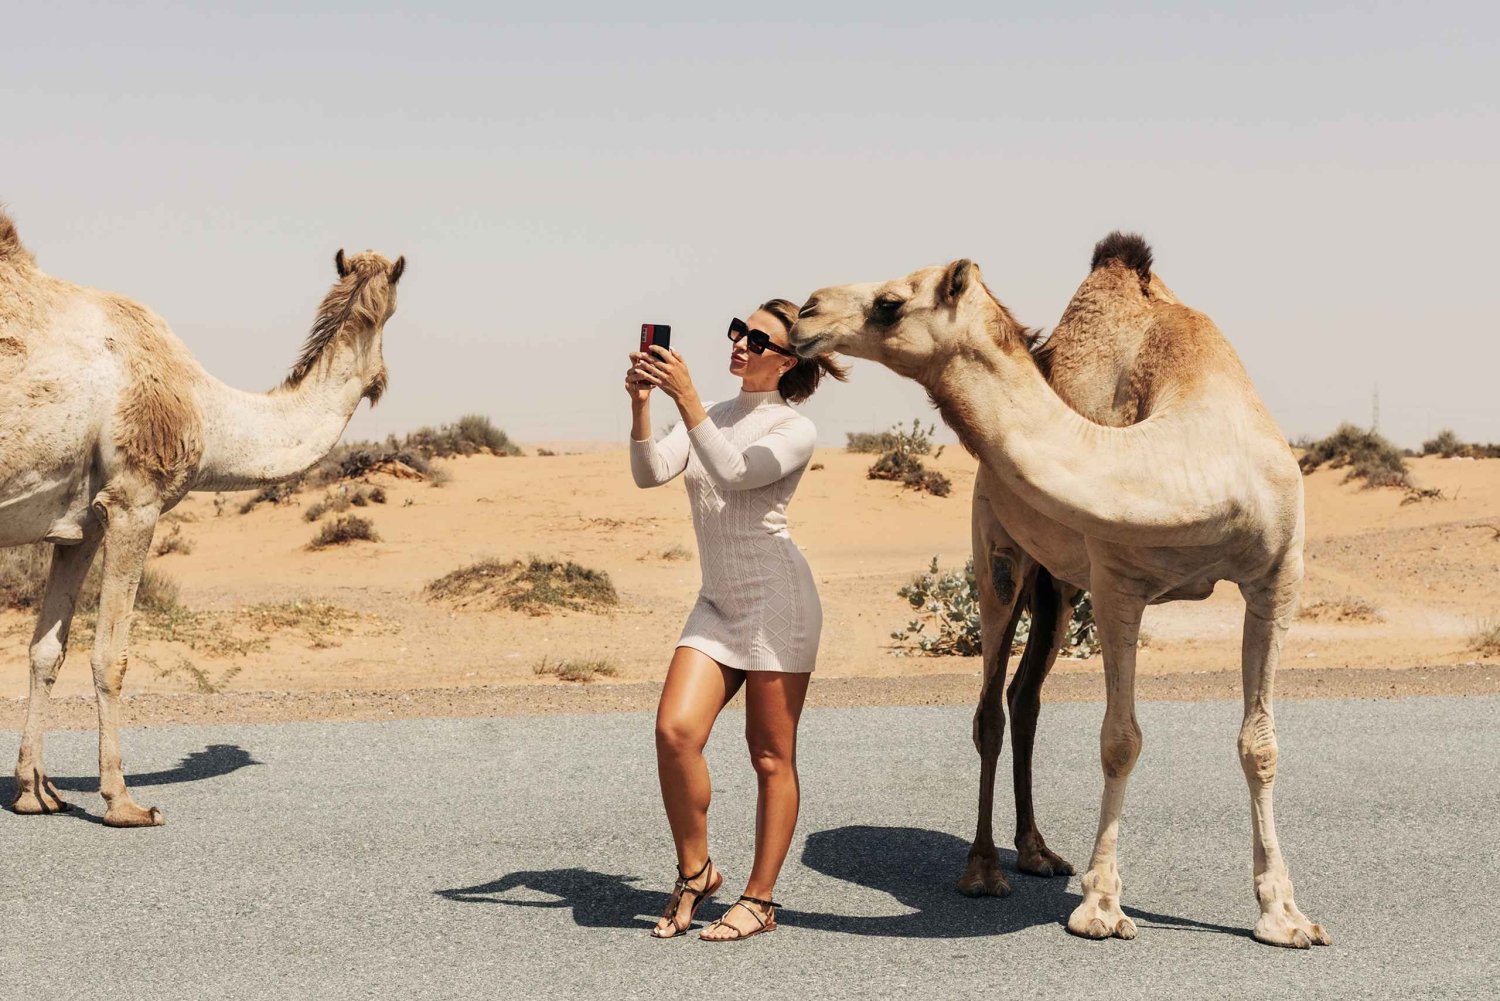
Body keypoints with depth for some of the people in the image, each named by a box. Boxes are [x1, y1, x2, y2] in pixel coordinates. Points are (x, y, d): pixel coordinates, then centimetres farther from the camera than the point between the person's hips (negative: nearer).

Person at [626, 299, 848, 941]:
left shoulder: (794, 430, -3)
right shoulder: (710, 419, 14)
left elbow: (734, 473, -22)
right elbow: (651, 473, -2)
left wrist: (685, 396, -26)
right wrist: (641, 403, -15)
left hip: (777, 601, -5)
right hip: (717, 604, 5)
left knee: (771, 757, 1)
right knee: (674, 731, -13)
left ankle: (760, 900, 11)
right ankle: (694, 873, 5)